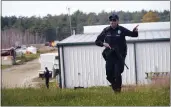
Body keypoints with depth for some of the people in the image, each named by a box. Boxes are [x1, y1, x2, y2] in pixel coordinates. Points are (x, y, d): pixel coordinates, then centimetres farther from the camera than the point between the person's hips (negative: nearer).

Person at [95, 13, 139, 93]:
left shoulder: (121, 30, -2)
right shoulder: (106, 30, 5)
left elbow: (133, 34, -4)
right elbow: (97, 41, 10)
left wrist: (135, 31, -27)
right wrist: (103, 43, -10)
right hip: (109, 56, 3)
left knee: (117, 74, -8)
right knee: (109, 75, 5)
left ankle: (118, 90, 11)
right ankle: (114, 86, 35)